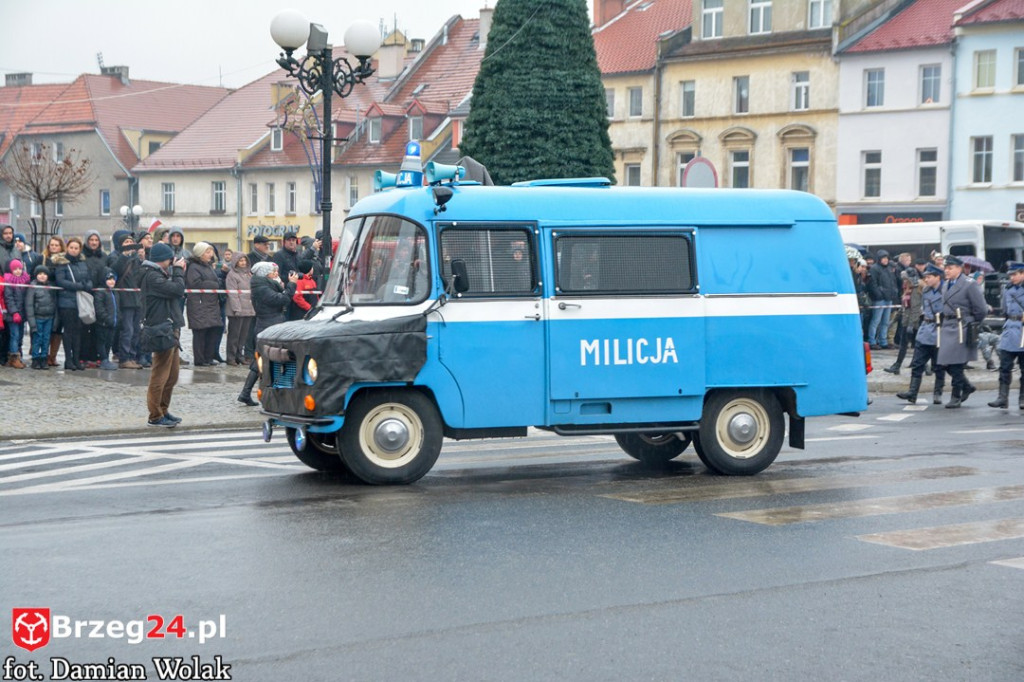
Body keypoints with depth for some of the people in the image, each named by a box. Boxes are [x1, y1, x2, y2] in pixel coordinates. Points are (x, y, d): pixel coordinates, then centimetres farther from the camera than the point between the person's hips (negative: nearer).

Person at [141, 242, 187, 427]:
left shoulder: (159, 274, 19)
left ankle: (163, 410, 24)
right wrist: (178, 270, -8)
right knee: (161, 375, -7)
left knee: (172, 375, 15)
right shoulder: (152, 276, -14)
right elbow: (177, 290, -22)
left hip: (170, 328, 11)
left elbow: (176, 292, 18)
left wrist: (178, 272, 9)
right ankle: (155, 416, -3)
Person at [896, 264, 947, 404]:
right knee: (917, 363, 0)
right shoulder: (925, 291, 10)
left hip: (939, 332, -6)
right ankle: (912, 392, 0)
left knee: (939, 366, 5)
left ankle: (937, 393, 15)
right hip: (925, 331, 6)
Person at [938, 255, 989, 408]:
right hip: (947, 328, 7)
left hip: (961, 330, -7)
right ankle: (967, 387, 27)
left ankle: (956, 397, 4)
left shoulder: (969, 285, -10)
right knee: (947, 364, 7)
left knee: (956, 365, -6)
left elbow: (981, 310, -8)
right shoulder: (946, 285, 13)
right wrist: (944, 323, 16)